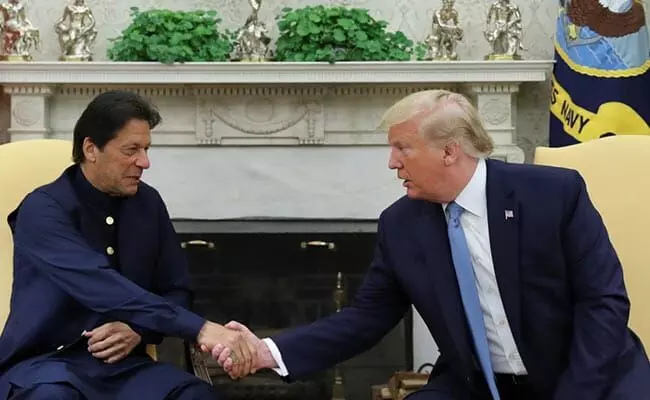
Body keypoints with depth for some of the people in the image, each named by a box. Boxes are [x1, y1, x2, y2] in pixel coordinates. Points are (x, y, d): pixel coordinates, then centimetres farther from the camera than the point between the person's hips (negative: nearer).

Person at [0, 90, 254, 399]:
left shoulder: (147, 203, 5)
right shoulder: (44, 210, -14)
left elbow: (177, 291, 11)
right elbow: (107, 289, -28)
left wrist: (140, 330, -11)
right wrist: (200, 329, -35)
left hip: (122, 363, 5)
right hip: (44, 361, -5)